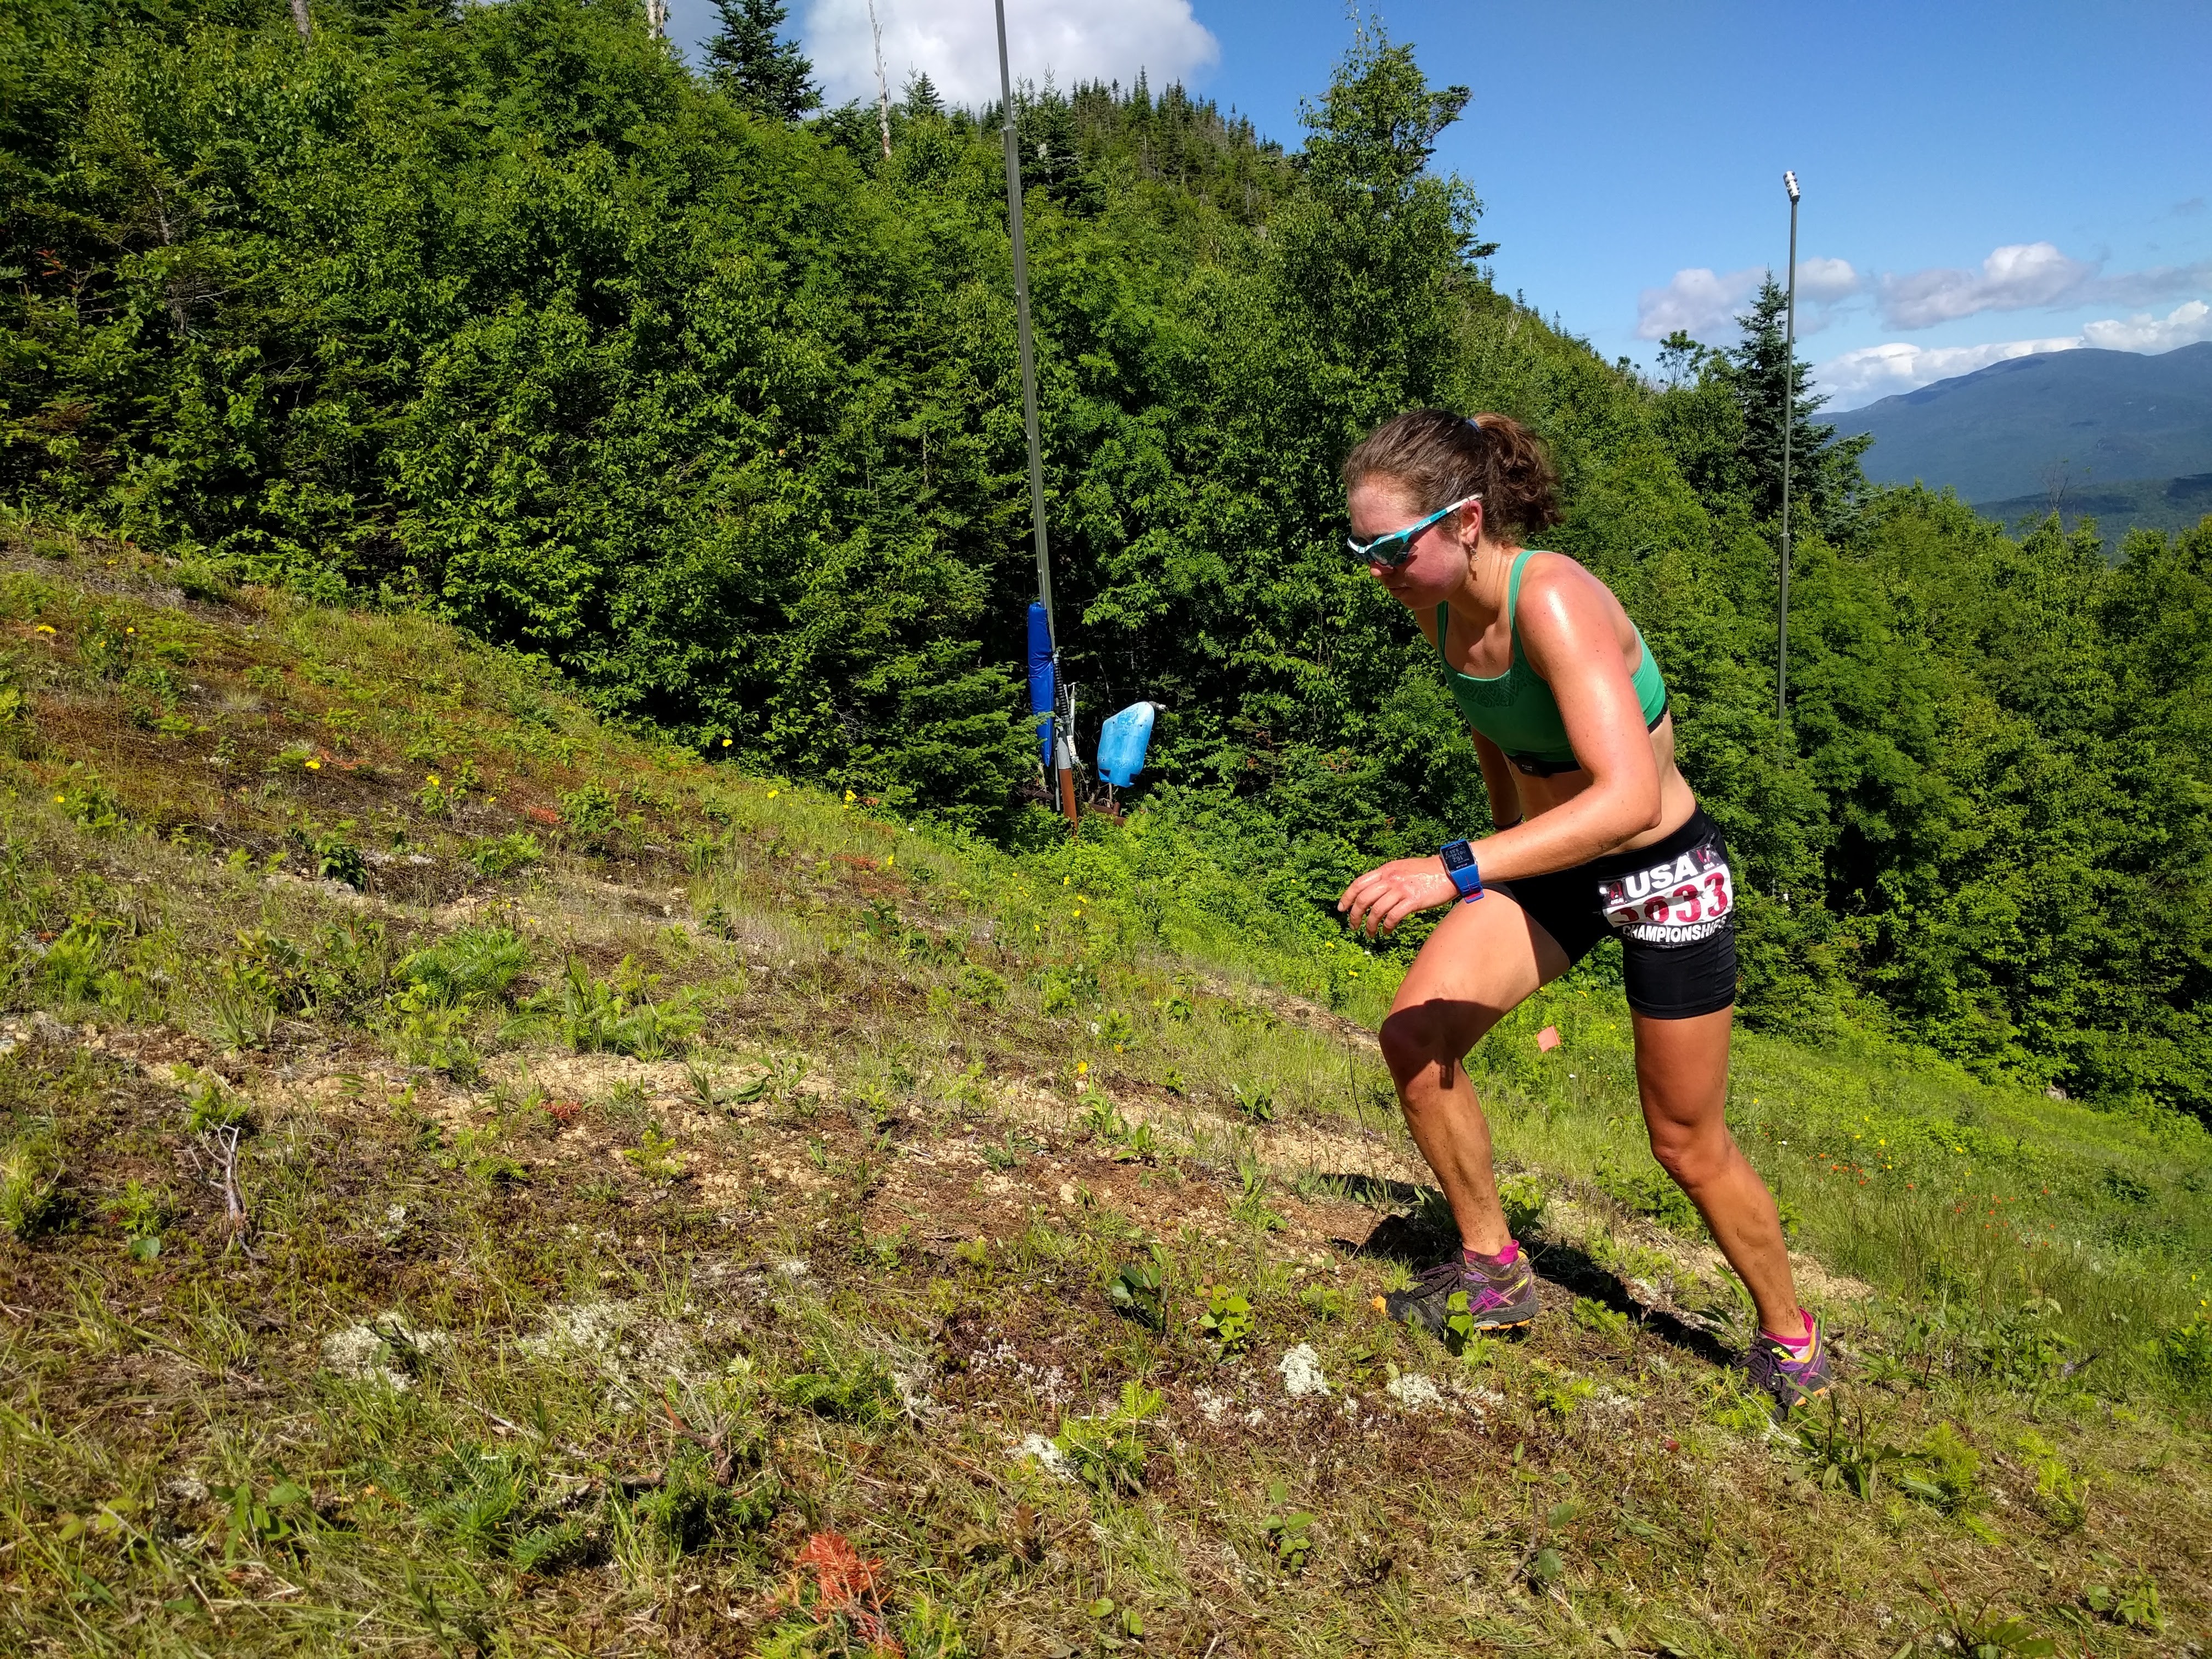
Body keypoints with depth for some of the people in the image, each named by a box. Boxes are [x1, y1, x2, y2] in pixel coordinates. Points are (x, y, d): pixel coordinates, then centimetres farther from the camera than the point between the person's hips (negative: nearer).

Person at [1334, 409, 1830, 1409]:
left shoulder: (1554, 602, -32)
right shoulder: (1437, 604, -8)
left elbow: (1630, 799, -43)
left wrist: (1455, 873, -47)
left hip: (1665, 876, -6)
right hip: (1549, 866, 6)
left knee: (1688, 1148, 8)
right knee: (1414, 1036, -12)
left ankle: (1790, 1337, 35)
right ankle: (1493, 1272, 9)